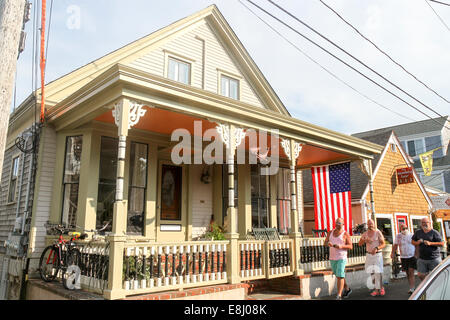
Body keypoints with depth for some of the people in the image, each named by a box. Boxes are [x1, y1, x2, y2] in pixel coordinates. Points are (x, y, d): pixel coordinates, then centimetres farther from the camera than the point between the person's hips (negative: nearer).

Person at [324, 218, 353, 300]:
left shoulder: (345, 234, -7)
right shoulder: (331, 232, 6)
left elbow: (350, 246, -7)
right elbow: (325, 243, 5)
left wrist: (341, 246, -25)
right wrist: (328, 243, -19)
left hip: (341, 258, -5)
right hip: (332, 258, 6)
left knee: (340, 276, -12)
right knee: (338, 276, 17)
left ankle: (338, 296, -10)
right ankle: (347, 289, 39)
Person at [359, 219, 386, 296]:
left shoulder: (378, 233, -6)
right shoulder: (365, 234, 6)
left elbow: (383, 244, -8)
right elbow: (359, 244, 4)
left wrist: (376, 248, -25)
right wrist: (364, 240, -16)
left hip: (377, 254, -4)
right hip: (369, 255, 4)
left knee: (378, 272, -8)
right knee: (372, 273, 5)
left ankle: (377, 290, 0)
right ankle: (380, 287, 20)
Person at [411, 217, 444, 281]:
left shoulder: (434, 233, -3)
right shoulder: (418, 232, 10)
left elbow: (442, 244, -8)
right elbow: (413, 241, 18)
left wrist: (430, 243, -18)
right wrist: (417, 243, -4)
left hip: (434, 259, -4)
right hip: (422, 259, 4)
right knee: (420, 275, 3)